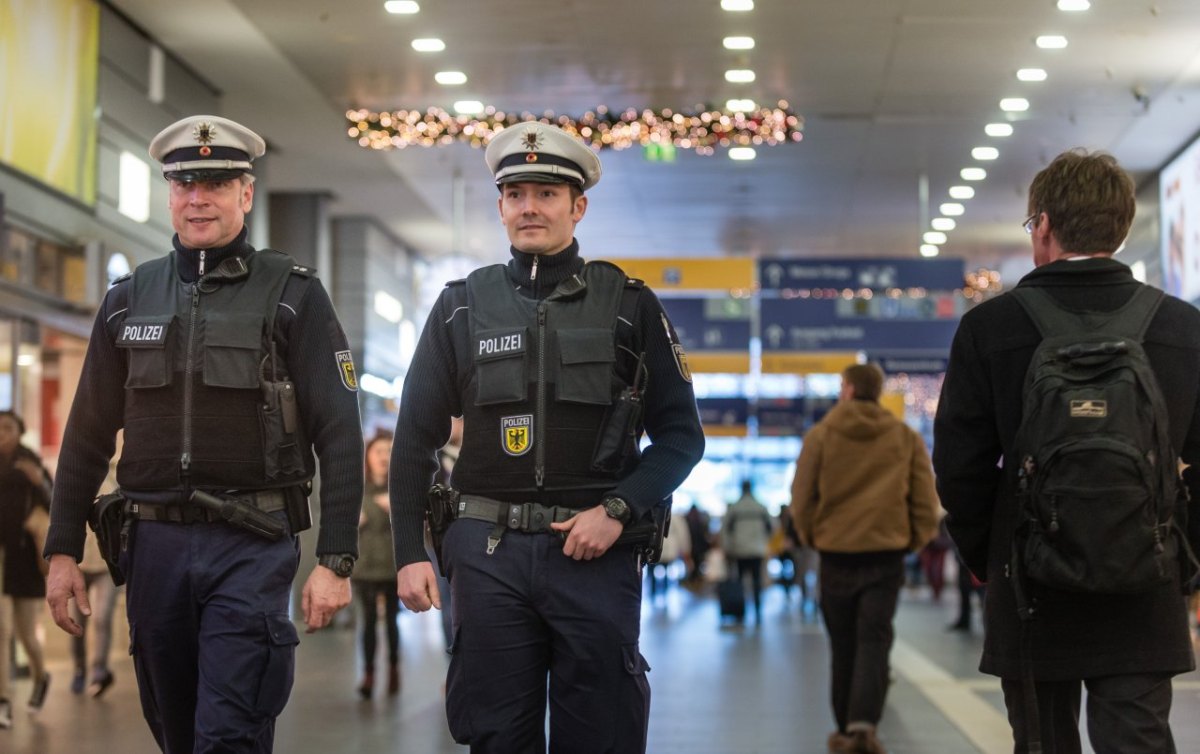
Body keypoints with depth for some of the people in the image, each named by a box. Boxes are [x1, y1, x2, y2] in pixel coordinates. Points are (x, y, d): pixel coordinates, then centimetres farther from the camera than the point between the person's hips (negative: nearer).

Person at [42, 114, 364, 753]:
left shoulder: (293, 295, -1)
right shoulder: (129, 299, 9)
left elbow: (339, 435, -5)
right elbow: (88, 435, 13)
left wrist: (336, 561, -11)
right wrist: (63, 551, 9)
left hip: (253, 545, -4)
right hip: (154, 544, 4)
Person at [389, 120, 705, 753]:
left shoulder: (629, 306, 4)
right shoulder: (461, 307, 8)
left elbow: (680, 434, 4)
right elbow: (416, 439, 9)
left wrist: (617, 511, -10)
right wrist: (409, 552, 1)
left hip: (595, 550, -1)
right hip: (488, 551, 1)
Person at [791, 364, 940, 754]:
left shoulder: (821, 435, -1)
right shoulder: (907, 437, 4)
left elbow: (801, 499, -1)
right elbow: (927, 502, 1)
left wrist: (812, 537, 13)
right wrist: (912, 541, 12)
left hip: (836, 553, 0)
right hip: (887, 555, 0)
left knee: (843, 645, 11)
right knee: (874, 641, -1)